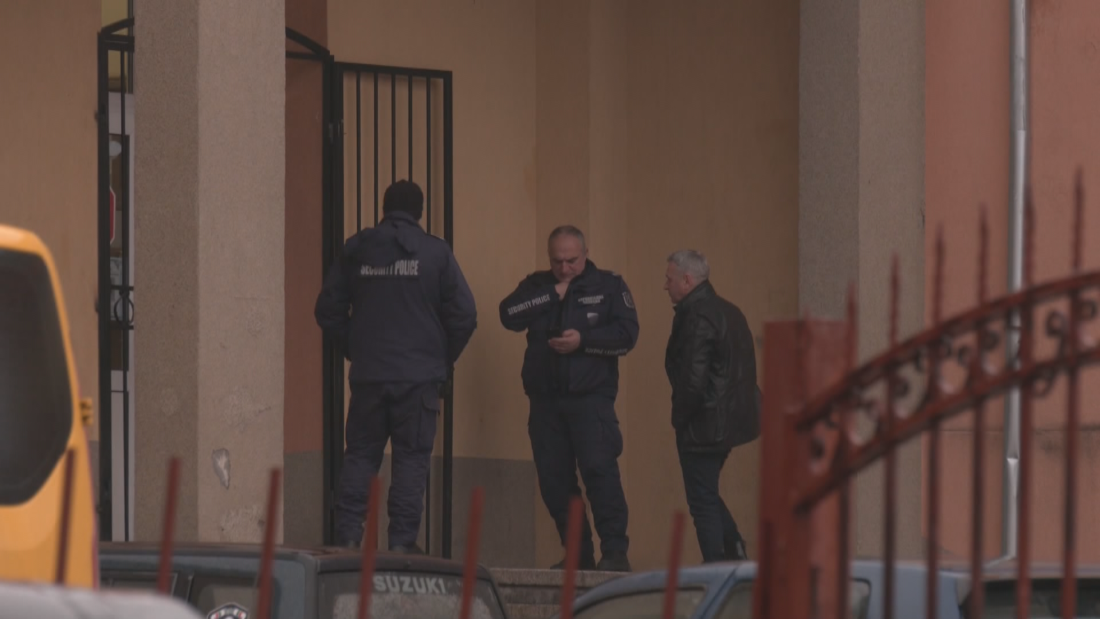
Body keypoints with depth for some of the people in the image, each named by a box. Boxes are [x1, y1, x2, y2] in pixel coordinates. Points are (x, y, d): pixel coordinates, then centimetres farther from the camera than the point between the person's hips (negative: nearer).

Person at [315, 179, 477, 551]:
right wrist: (444, 359, 10)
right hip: (419, 377, -2)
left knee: (360, 455, 9)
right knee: (411, 458, 2)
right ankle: (402, 541, -2)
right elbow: (464, 314, -4)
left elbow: (328, 310, 7)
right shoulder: (435, 252, -2)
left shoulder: (356, 249, 5)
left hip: (367, 375, 2)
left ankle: (348, 536, 0)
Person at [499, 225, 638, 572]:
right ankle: (578, 554, 9)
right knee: (554, 481, 2)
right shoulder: (537, 286, 14)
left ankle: (615, 552, -14)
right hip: (545, 398, 4)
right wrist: (552, 295, -9)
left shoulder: (608, 287, 6)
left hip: (590, 398, -4)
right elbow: (509, 315, -4)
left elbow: (627, 334, -4)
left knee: (598, 468, -16)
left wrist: (583, 341, -15)